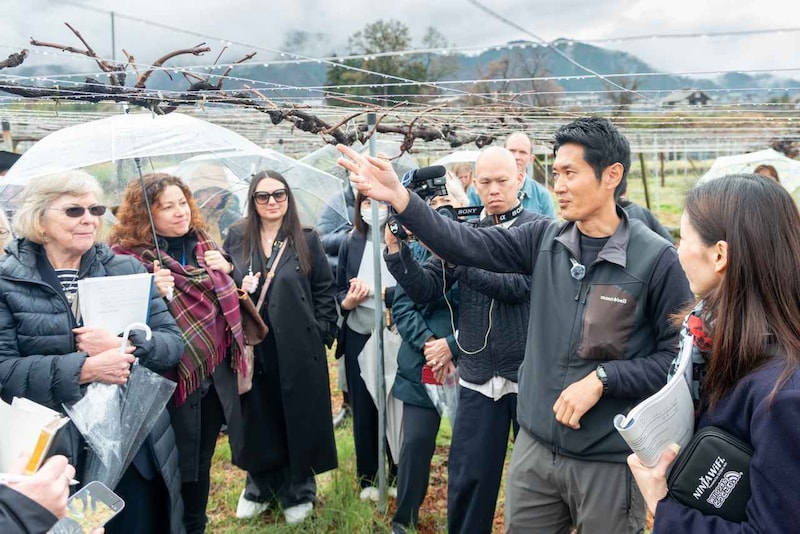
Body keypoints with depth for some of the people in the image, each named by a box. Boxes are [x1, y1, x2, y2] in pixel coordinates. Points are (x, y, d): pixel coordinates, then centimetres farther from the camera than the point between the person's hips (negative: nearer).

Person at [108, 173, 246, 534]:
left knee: (203, 457, 19)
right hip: (176, 374, -6)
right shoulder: (128, 255, -11)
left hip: (218, 368, 6)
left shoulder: (202, 241, 8)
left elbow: (226, 296, 21)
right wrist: (155, 293, -28)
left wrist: (226, 269, 1)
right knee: (181, 464, 5)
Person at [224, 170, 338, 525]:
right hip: (253, 346, 2)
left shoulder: (306, 240, 1)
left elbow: (325, 290, 2)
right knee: (259, 418, 11)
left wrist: (322, 332, -5)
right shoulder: (236, 239, 6)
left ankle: (298, 492, 24)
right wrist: (239, 292, -8)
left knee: (298, 417, 6)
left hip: (298, 347, -2)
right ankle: (260, 487, 31)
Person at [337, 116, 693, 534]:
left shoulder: (656, 260, -12)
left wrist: (602, 378, -18)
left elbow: (681, 354, -10)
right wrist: (398, 198, -15)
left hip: (609, 460, -4)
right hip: (535, 446, 4)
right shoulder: (545, 240, 1)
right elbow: (466, 245, -6)